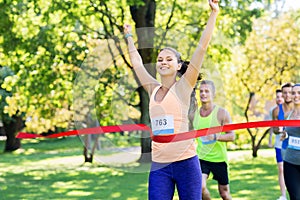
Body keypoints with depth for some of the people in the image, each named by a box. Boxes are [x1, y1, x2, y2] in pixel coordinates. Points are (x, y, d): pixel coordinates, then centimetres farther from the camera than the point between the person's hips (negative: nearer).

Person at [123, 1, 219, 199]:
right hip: (159, 165, 4)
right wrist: (129, 37, 38)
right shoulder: (153, 89, 12)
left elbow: (202, 48, -4)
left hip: (185, 162, -4)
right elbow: (136, 62, 27)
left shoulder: (183, 87, 0)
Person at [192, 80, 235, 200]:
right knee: (200, 187, -20)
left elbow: (232, 136, -11)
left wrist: (215, 137, -27)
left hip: (219, 158, -2)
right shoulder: (195, 114, 3)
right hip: (201, 158, 2)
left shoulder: (221, 113, -8)